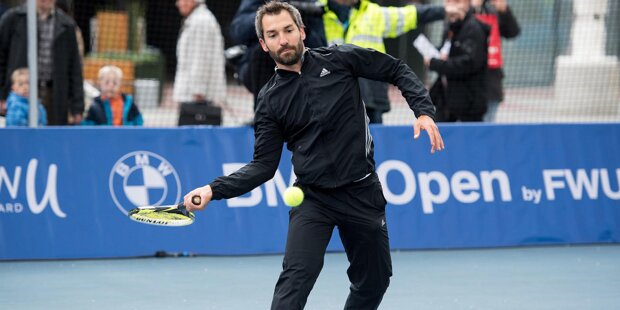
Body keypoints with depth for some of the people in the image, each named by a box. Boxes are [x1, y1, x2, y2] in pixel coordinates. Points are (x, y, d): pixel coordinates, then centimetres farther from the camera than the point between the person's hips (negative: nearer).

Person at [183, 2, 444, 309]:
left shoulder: (339, 59, -2)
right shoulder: (270, 100, 1)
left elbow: (398, 71, 5)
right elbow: (263, 165, 0)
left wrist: (423, 111, -9)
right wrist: (214, 189, -12)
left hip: (361, 191, 1)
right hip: (312, 198, -1)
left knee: (374, 282, 11)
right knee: (295, 280, -19)